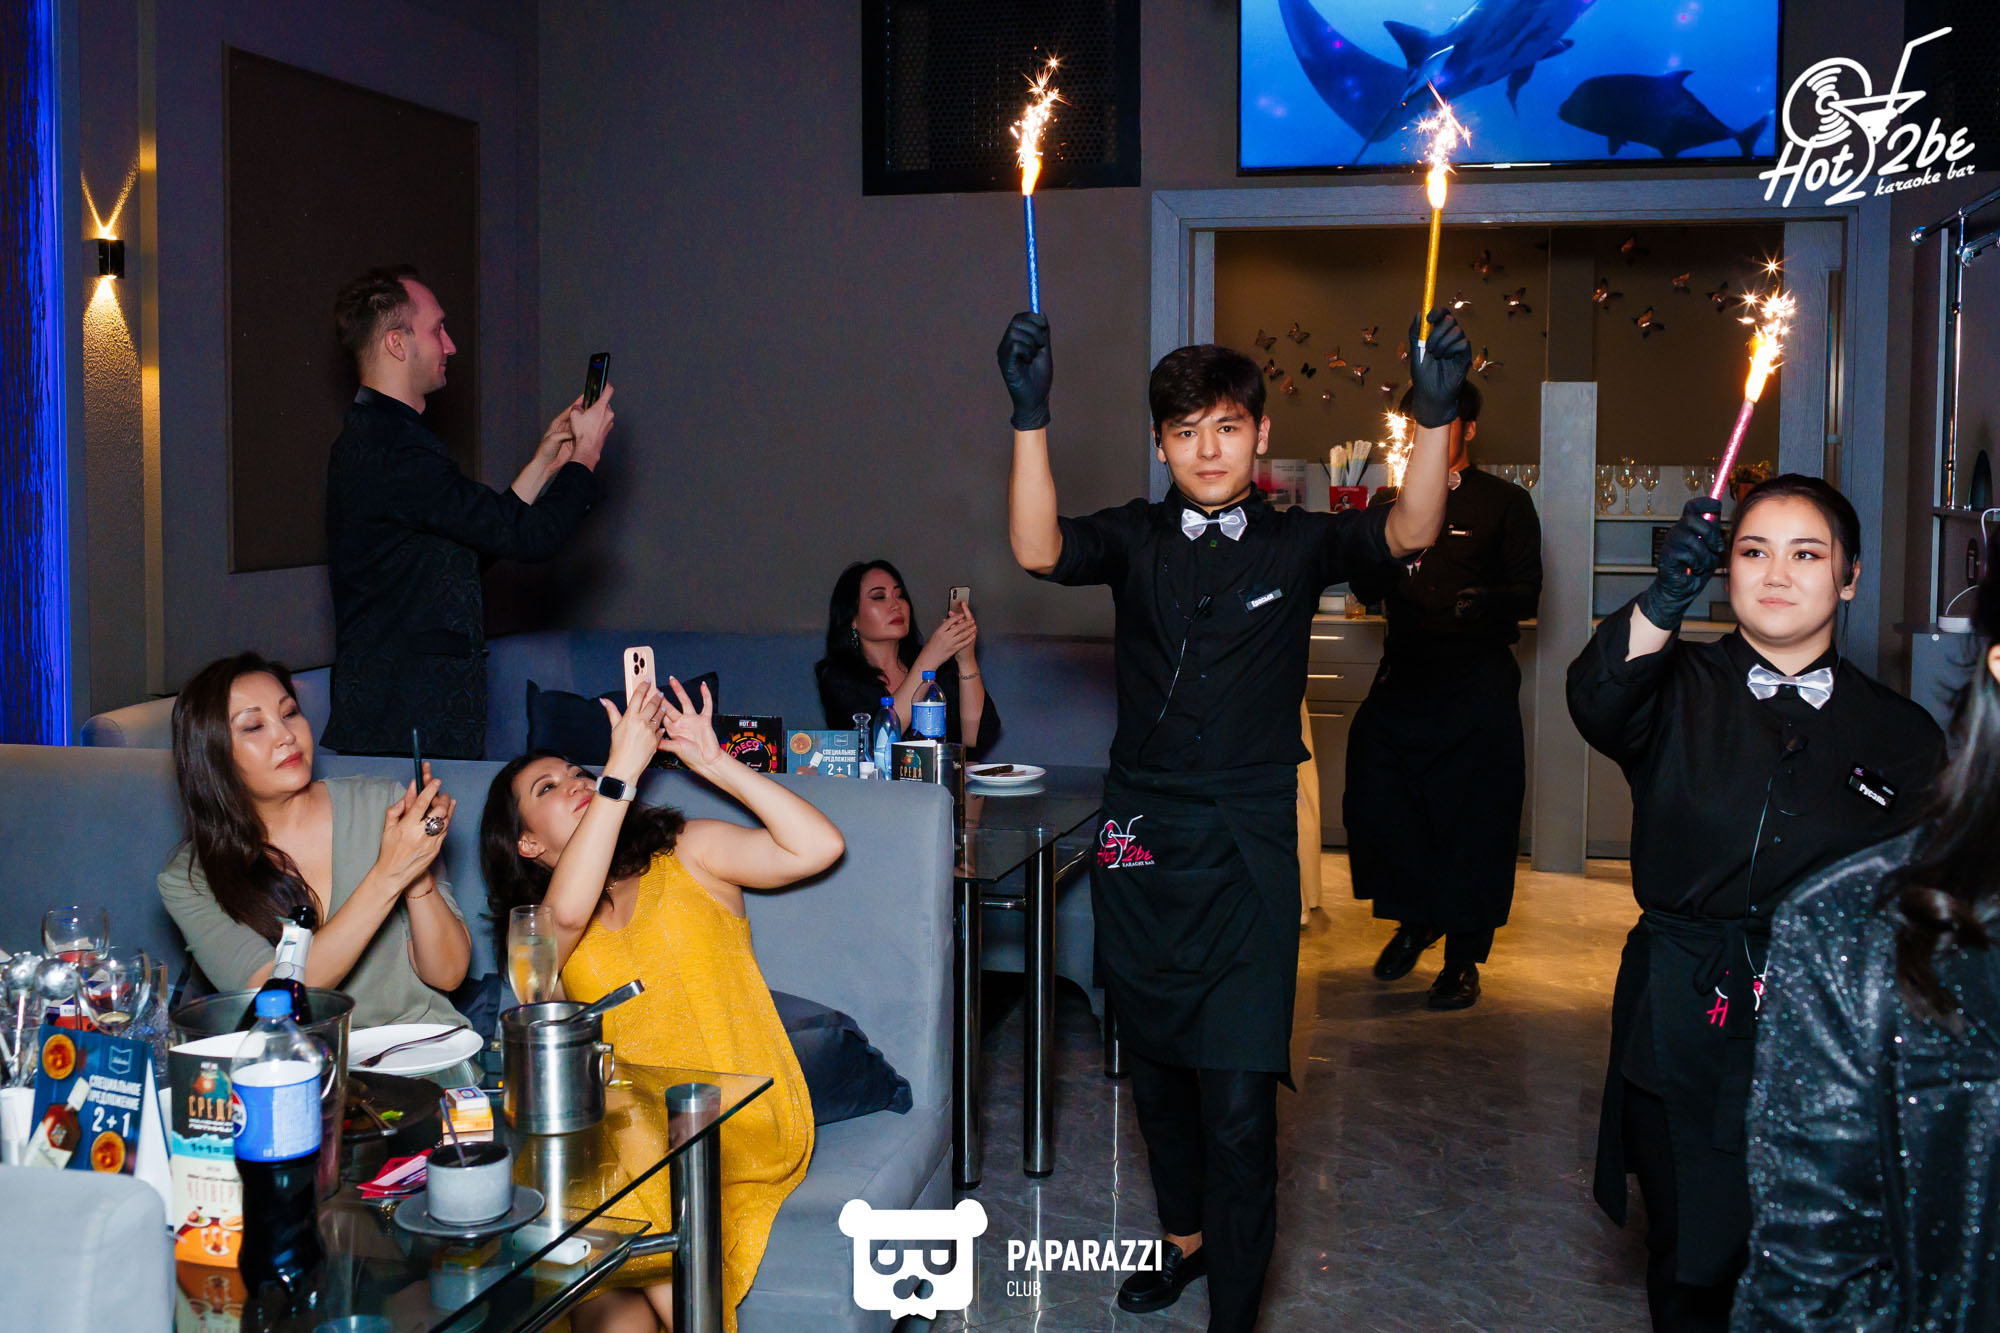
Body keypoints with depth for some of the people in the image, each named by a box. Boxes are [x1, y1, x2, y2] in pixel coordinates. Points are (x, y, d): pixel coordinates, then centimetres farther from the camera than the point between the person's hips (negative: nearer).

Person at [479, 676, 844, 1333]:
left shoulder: (687, 855, 13)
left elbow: (819, 846, -2)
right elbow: (569, 910, -16)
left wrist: (713, 763, -8)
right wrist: (624, 764, -19)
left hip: (747, 1123, -1)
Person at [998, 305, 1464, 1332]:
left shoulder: (1297, 545, 4)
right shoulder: (1137, 540, 5)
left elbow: (1410, 532, -13)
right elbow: (1038, 551, -13)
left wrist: (1435, 418, -29)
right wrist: (1031, 415, -26)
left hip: (1248, 843, -2)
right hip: (1141, 834, 3)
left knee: (1239, 1099, -7)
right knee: (1157, 1065, 18)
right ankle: (1184, 1237, 42)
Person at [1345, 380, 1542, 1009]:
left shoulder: (1505, 503, 4)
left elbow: (1527, 593, -4)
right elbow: (1369, 590, 12)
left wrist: (1484, 601, -25)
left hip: (1478, 680, -3)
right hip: (1404, 674, 4)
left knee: (1474, 816, -3)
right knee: (1370, 798, -5)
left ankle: (1463, 959, 10)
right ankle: (1417, 916, 19)